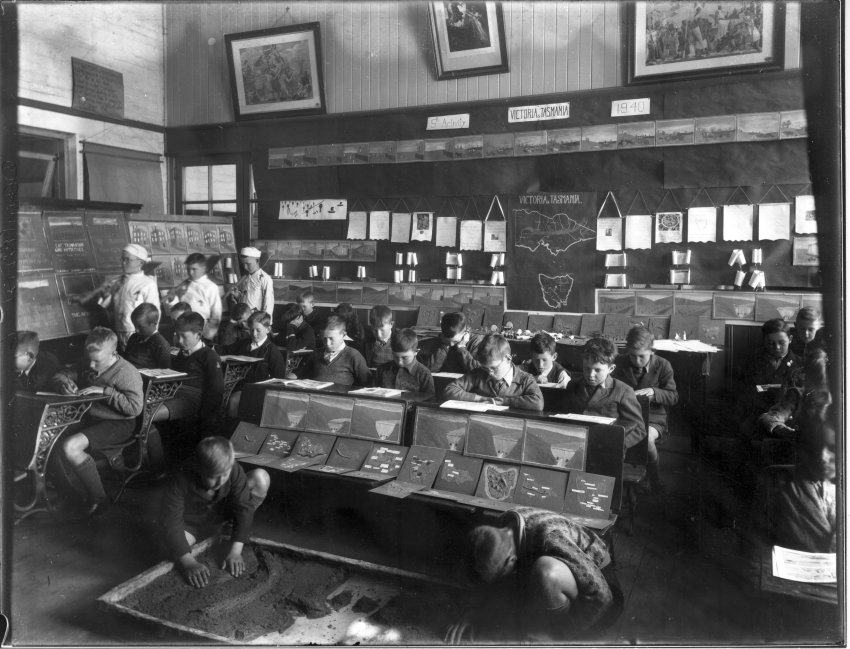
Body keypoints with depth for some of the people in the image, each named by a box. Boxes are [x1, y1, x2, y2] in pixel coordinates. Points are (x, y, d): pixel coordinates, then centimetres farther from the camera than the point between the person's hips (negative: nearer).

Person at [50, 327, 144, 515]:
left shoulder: (126, 373, -16)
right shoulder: (88, 366, 7)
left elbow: (135, 407, -24)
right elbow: (60, 375, 17)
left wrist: (105, 391, -25)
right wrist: (64, 384, -8)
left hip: (117, 424, -8)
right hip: (89, 418, 9)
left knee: (70, 447, -27)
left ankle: (96, 496, -8)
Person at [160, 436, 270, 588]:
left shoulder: (233, 470, -30)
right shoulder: (180, 483, -36)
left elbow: (243, 507, -28)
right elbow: (170, 524, -37)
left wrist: (235, 551, -36)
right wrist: (188, 562, -48)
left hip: (221, 511, 2)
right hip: (192, 522, -2)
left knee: (261, 478, -20)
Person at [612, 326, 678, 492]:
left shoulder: (663, 365, -1)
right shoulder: (620, 363, 3)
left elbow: (674, 397, 1)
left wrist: (654, 392, -19)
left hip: (653, 418, -1)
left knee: (647, 438, -35)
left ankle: (654, 477, -7)